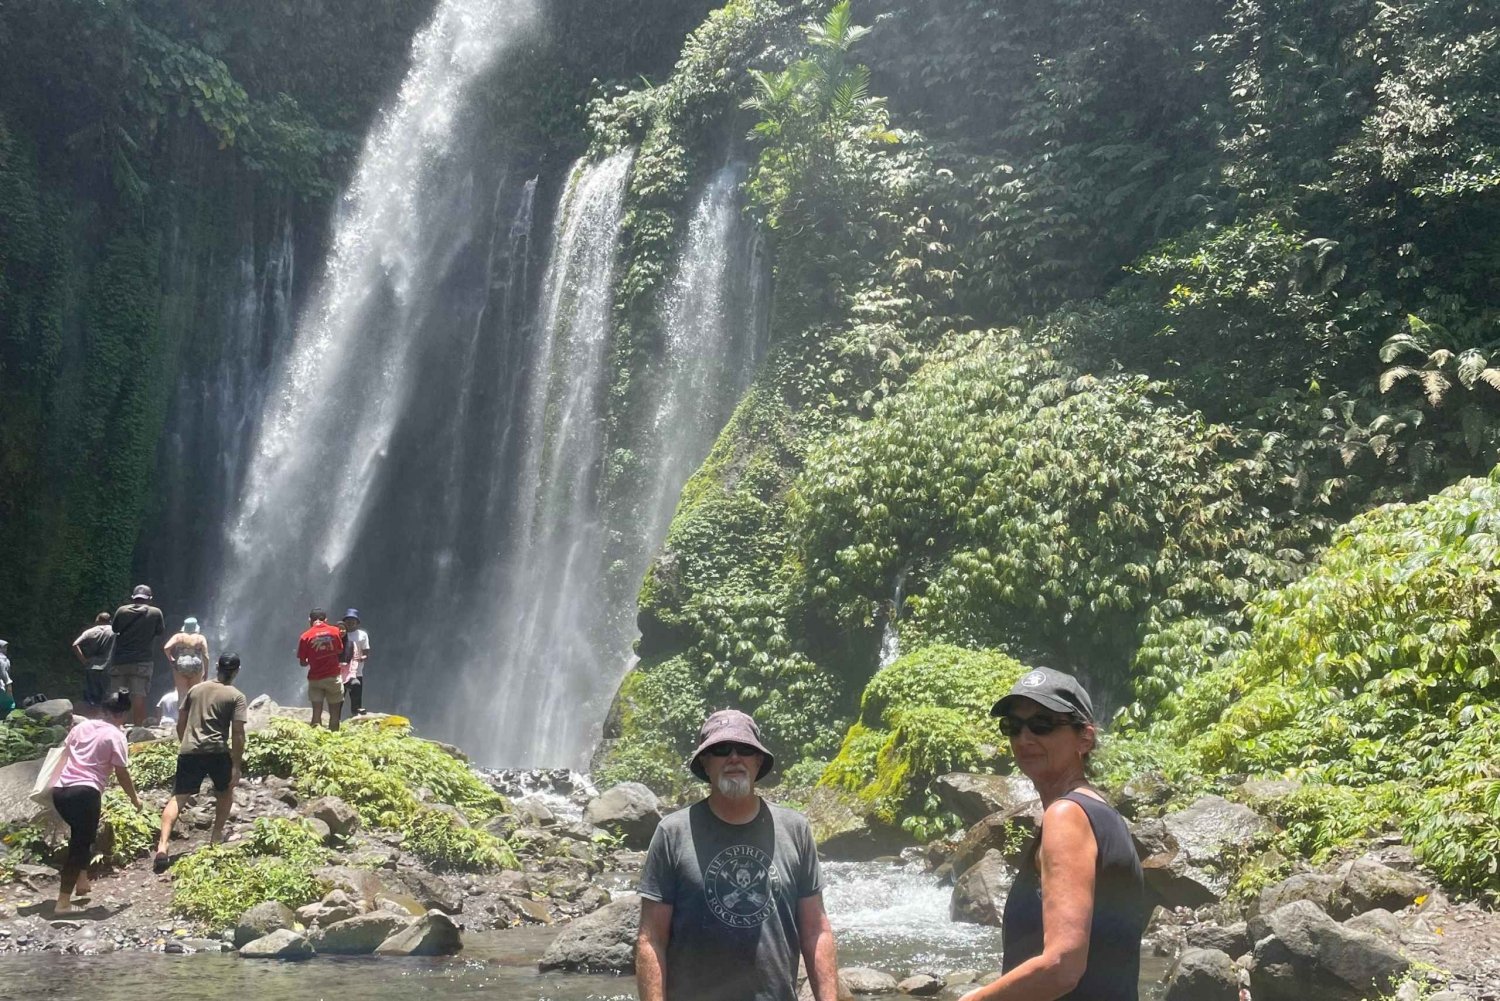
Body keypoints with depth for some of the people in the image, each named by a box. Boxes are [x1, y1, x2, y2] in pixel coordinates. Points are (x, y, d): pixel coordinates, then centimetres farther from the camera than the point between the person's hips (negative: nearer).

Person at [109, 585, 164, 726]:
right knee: (139, 696, -4)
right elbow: (160, 631, 8)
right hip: (141, 661, -2)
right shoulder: (155, 612, -3)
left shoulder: (121, 611, 2)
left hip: (119, 660, 2)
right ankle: (138, 727, -7)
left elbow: (114, 628, 15)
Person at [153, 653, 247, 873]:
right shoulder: (236, 696, 3)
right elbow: (238, 733, -4)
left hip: (188, 751, 3)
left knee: (177, 798, 0)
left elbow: (180, 724, 19)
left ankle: (162, 845, -18)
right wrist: (237, 766, -2)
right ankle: (216, 836, 22)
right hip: (217, 751, -2)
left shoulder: (195, 689, 17)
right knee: (225, 791, 24)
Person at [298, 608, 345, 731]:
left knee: (316, 713, 0)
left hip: (315, 678, 0)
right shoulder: (335, 631, -1)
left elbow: (302, 663, 0)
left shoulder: (306, 636, -4)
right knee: (334, 713, 9)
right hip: (333, 676, 0)